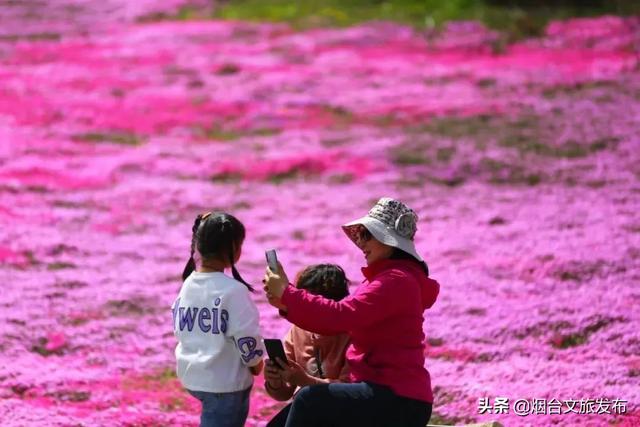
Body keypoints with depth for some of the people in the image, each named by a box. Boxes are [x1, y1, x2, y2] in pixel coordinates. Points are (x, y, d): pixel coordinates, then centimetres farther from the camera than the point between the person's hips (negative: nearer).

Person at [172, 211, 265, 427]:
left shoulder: (189, 285, 3)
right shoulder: (233, 290, -20)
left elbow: (179, 328, 12)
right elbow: (246, 336, -17)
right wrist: (256, 362, 2)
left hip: (192, 376, 8)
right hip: (225, 382, -8)